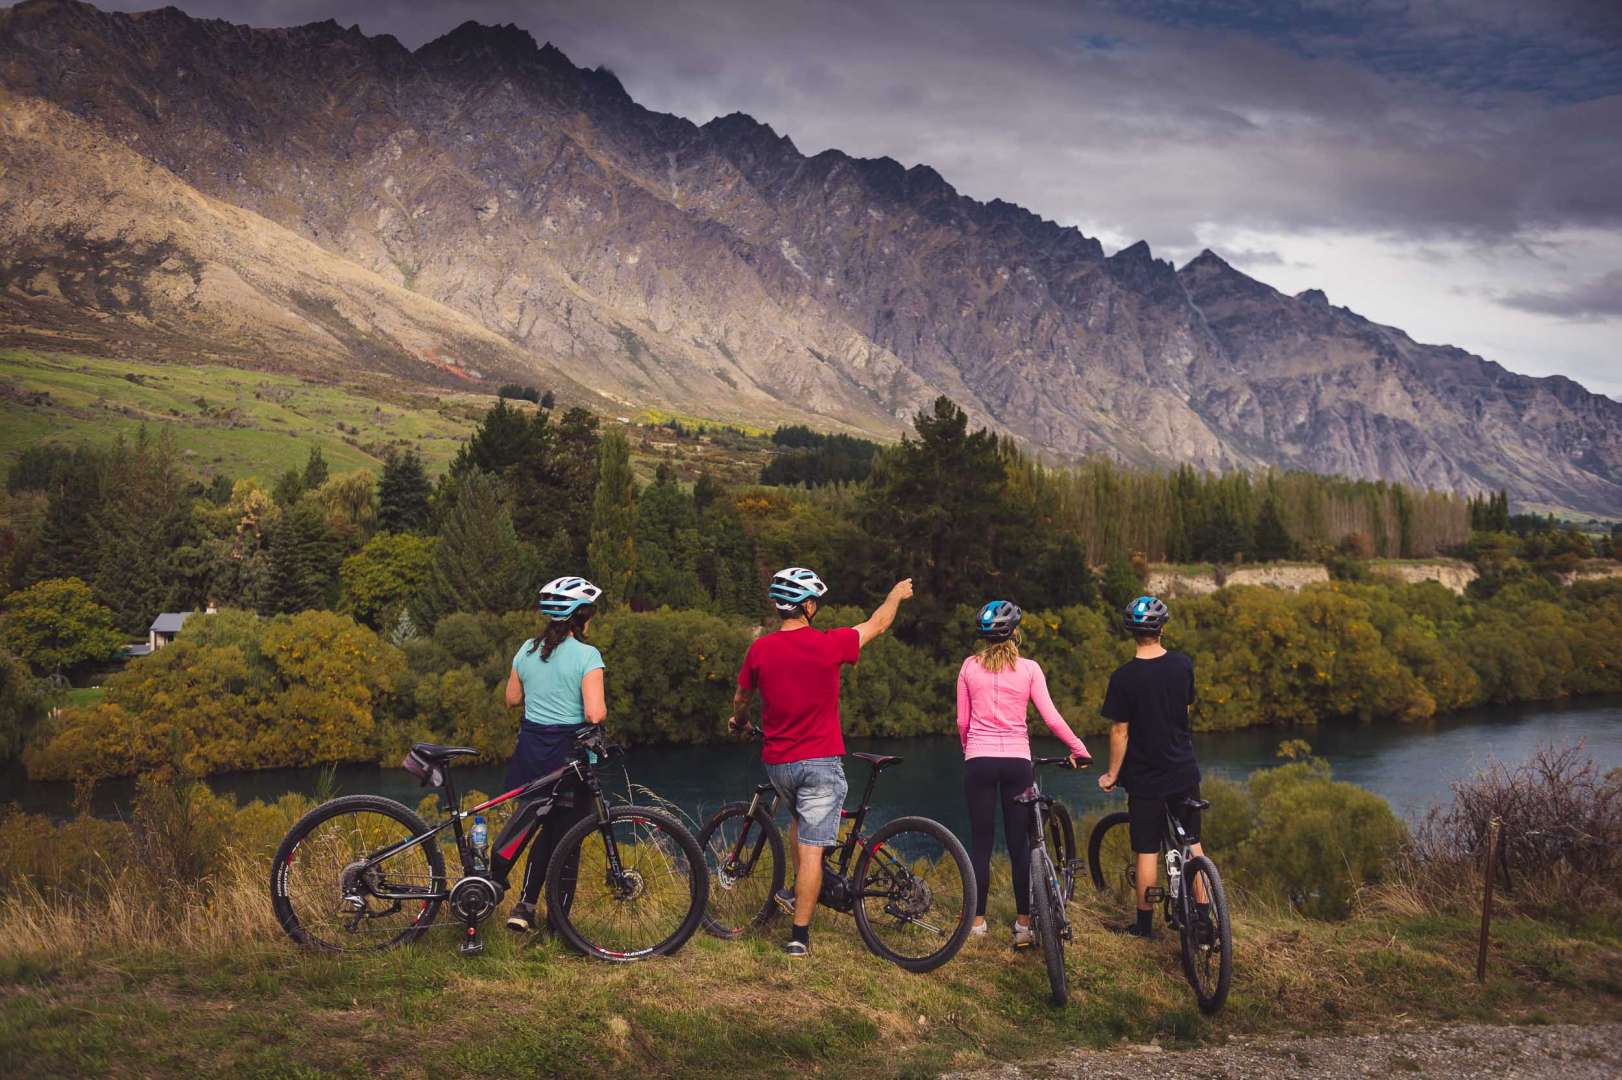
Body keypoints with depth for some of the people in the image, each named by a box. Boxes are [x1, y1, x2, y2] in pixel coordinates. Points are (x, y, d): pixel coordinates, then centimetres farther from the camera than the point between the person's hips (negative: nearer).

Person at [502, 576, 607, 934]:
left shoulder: (528, 649, 4)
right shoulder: (586, 655, -14)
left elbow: (512, 699, 13)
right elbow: (594, 714, -21)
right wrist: (601, 706, 0)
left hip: (531, 750, 6)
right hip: (569, 755, -6)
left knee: (548, 829, 22)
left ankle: (524, 905, 13)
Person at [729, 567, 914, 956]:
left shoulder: (760, 649, -4)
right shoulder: (828, 645, -12)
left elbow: (742, 697, 15)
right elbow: (878, 624, 6)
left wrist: (737, 720, 39)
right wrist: (897, 594, 27)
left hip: (776, 762, 4)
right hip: (820, 761, -4)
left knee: (799, 817, 32)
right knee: (811, 848, 0)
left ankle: (795, 892, 25)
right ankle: (799, 935, 2)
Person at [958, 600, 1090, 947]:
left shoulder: (970, 667, 2)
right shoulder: (1029, 668, -1)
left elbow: (962, 721, 7)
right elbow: (1051, 718, -4)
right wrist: (1078, 749, 7)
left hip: (979, 760, 0)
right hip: (1017, 761, 0)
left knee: (980, 843, 7)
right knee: (1019, 844, 6)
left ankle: (977, 921, 11)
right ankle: (1023, 924, 8)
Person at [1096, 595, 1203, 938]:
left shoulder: (1124, 677, -16)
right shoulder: (1183, 665, -4)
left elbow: (1120, 731, -13)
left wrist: (1112, 774, -1)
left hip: (1145, 776, -3)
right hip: (1184, 771, 3)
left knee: (1147, 850, 5)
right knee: (1192, 844, 15)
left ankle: (1145, 923, 13)